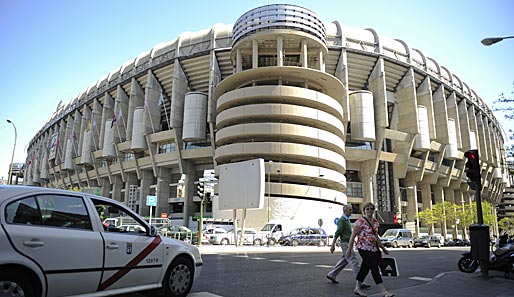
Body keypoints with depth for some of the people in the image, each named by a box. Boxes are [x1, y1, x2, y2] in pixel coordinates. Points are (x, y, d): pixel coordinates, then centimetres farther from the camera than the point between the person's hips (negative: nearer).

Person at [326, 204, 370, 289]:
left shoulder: (347, 220, 17)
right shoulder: (341, 220, -13)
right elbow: (337, 233, -17)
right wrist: (333, 245, -19)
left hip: (348, 243, 10)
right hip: (345, 244, -10)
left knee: (343, 261, 15)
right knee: (354, 262, -11)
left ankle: (331, 275, 25)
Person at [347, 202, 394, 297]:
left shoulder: (375, 221, 10)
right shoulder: (360, 221, -13)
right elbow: (353, 236, -11)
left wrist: (383, 248, 21)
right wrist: (349, 249, -12)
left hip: (373, 248, 8)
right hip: (364, 248, -8)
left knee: (365, 268, 13)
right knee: (375, 268, -10)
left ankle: (357, 288, 25)